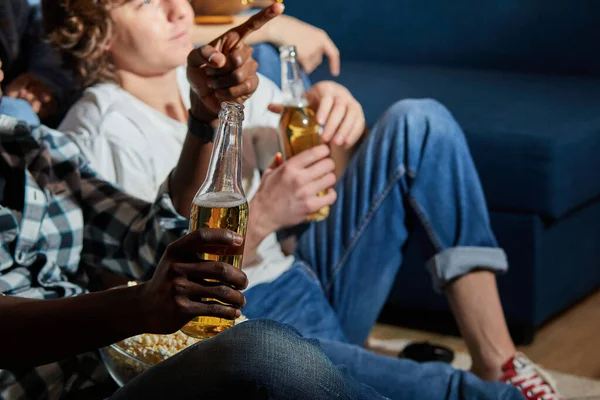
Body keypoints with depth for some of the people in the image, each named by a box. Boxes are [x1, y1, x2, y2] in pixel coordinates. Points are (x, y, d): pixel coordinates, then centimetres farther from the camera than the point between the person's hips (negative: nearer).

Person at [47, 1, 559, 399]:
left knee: (419, 123, -4)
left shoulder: (216, 75, 7)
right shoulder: (95, 138, -13)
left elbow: (314, 169, 13)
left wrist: (334, 110, -10)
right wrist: (260, 216, -28)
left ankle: (496, 359, -8)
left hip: (305, 284, 8)